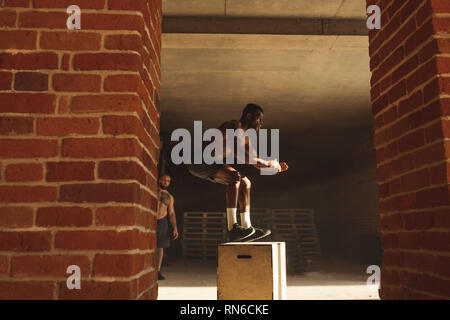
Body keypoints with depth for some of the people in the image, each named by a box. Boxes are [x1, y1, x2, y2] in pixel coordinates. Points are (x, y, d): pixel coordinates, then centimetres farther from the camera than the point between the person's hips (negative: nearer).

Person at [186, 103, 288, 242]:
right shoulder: (233, 127, -17)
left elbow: (254, 162, 20)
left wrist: (275, 167, 5)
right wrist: (268, 164, -19)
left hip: (208, 165, 11)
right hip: (199, 162, -11)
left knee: (245, 183, 10)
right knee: (234, 176, -30)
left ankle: (246, 227, 8)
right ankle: (232, 228, -31)